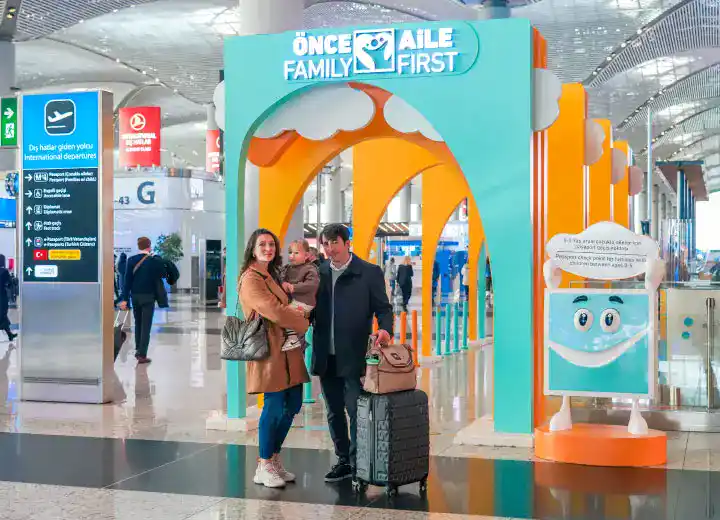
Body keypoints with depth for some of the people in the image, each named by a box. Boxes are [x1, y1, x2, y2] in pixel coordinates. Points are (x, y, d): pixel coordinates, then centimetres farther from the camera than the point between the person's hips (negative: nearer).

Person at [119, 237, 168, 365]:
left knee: (138, 323, 20)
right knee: (146, 325, -2)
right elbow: (163, 274, 2)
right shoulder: (154, 260, -9)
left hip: (135, 296, 3)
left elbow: (127, 280, -5)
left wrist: (124, 298, -4)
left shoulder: (131, 260, -3)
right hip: (148, 296, -3)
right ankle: (142, 355, -7)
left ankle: (138, 350, 28)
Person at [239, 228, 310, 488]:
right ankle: (264, 467, 6)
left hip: (287, 348, 9)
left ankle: (274, 459, 23)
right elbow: (274, 312, -18)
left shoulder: (271, 276, 19)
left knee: (293, 405, 10)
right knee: (275, 406, -6)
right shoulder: (250, 280, -11)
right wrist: (302, 321, -5)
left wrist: (293, 310, 6)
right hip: (269, 348, -9)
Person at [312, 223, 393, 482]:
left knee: (357, 411, -2)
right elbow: (312, 308, 11)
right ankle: (343, 460, 25)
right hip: (326, 356, 5)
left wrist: (385, 329, -22)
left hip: (353, 356, -5)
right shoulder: (318, 273, 9)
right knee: (334, 413, 13)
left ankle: (357, 464, 8)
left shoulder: (369, 273, -3)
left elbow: (383, 308, -3)